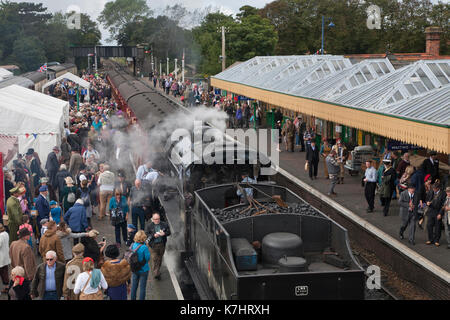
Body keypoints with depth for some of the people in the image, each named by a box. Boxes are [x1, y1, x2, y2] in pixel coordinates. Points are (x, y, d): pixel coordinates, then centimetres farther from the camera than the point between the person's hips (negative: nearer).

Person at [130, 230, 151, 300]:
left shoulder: (132, 245, -9)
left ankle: (133, 298, 33)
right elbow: (148, 258, -16)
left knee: (134, 286, 20)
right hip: (143, 270, -5)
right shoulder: (144, 247, -26)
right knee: (142, 287, 10)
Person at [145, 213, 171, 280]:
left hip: (162, 244, 3)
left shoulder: (164, 225, 1)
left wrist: (164, 233, -17)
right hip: (153, 245, -3)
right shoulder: (149, 226, -4)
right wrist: (153, 235, -21)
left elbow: (169, 232, 5)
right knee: (154, 259, -9)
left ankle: (158, 270, 35)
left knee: (160, 259, 16)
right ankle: (156, 273, -8)